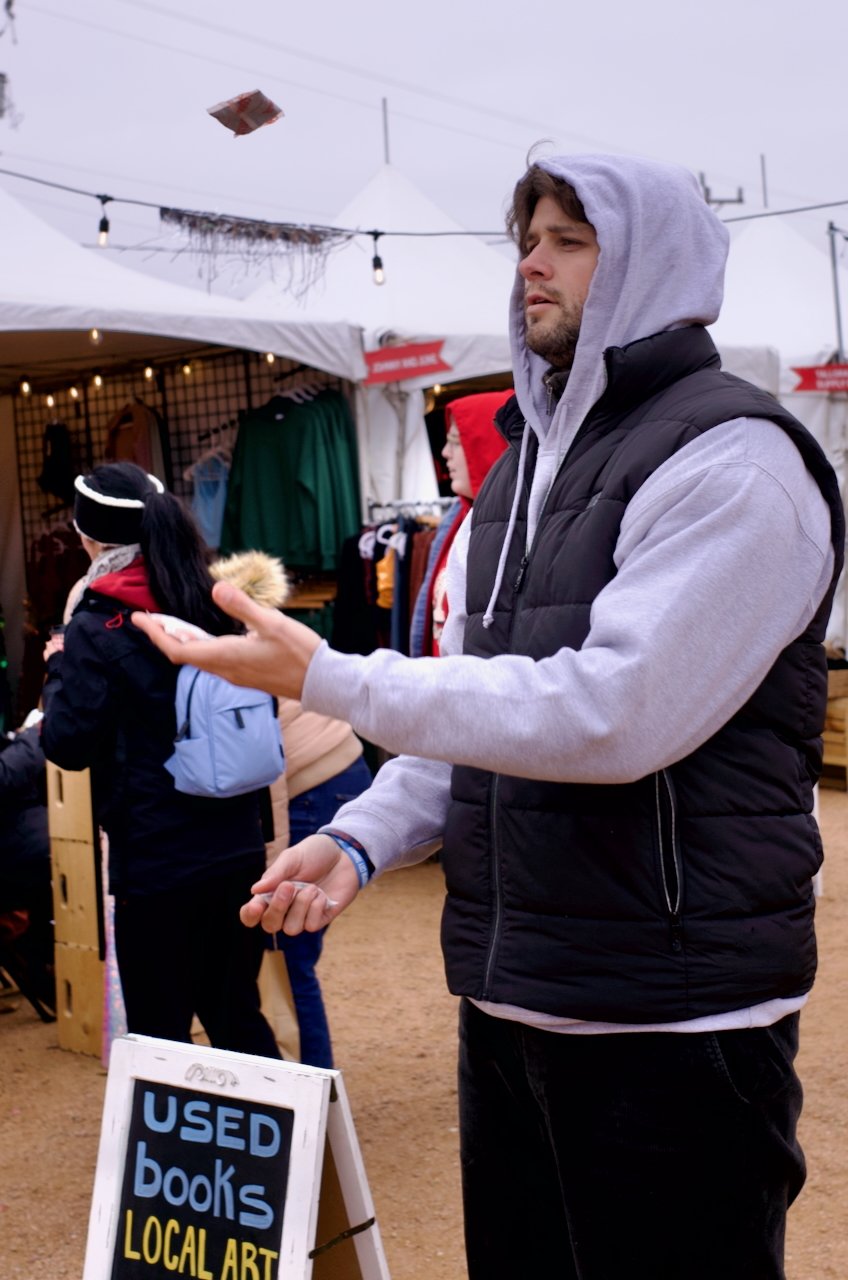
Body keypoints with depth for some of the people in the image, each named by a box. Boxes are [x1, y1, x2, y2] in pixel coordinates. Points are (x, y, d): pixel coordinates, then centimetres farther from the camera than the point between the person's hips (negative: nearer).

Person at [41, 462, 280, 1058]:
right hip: (239, 846, 6)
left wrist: (61, 664, 5)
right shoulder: (212, 604, 7)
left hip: (155, 860, -6)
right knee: (237, 1014, 18)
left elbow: (67, 745, -9)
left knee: (160, 1032, 7)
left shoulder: (97, 630, -12)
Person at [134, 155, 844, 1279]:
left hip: (670, 1019, -8)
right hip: (507, 996, 8)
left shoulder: (732, 458, -13)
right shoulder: (524, 465, 15)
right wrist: (359, 840, -1)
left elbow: (614, 712, -24)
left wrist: (328, 679, -22)